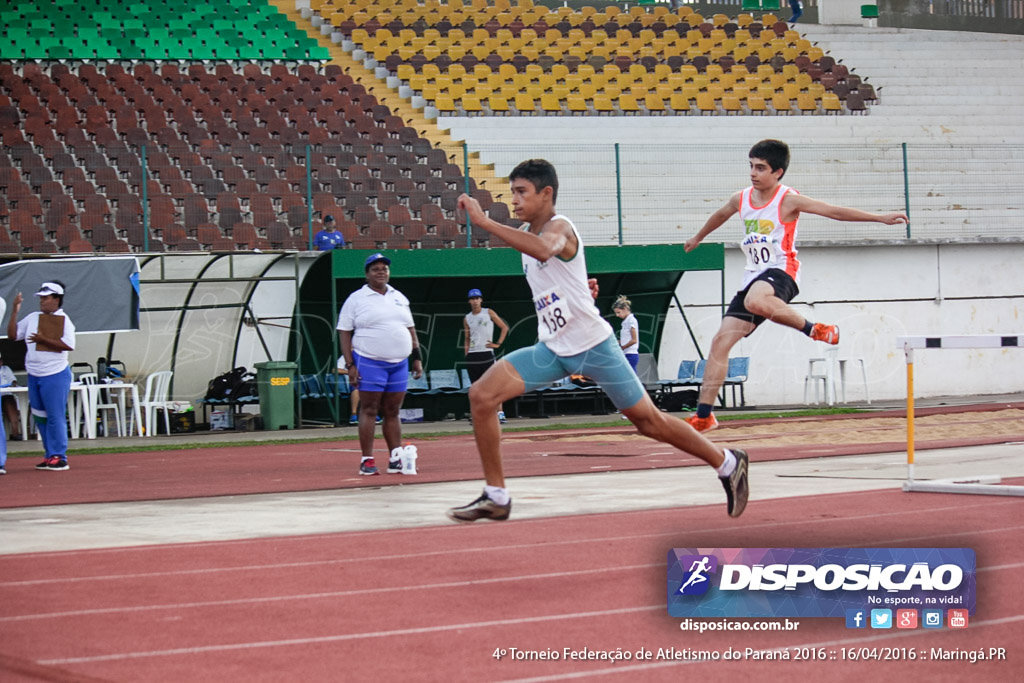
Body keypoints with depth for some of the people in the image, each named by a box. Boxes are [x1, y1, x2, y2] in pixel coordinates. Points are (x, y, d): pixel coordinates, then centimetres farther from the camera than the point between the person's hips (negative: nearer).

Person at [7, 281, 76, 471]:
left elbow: (69, 345, -17)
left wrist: (43, 340, -20)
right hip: (34, 375, 6)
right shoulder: (32, 318, 11)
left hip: (55, 375, -6)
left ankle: (59, 457, -1)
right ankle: (50, 455, 18)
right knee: (39, 416, 10)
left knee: (55, 416, -6)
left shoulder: (64, 321, -5)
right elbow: (12, 334, 9)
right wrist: (14, 311, 0)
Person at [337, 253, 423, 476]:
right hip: (369, 363, -5)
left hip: (399, 363, 5)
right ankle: (367, 461, -5)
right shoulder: (356, 299, 0)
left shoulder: (399, 298, 16)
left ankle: (396, 459, 7)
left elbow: (410, 329, 21)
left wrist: (417, 358, 13)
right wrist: (350, 365, -11)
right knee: (369, 411, -6)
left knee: (392, 412, 6)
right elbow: (344, 333, -3)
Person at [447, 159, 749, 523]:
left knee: (648, 420, 1)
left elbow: (543, 249, -44)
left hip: (593, 345, -7)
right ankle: (496, 497, -3)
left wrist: (484, 222, -46)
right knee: (481, 395, -10)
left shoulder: (559, 227, -17)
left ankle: (728, 463, 22)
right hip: (552, 350, 7)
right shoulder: (526, 233, 8)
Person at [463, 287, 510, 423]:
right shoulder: (467, 319, 14)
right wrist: (466, 349, 4)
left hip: (486, 353, -4)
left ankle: (500, 413, -13)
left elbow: (504, 327, 5)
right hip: (472, 355, 4)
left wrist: (498, 344, -4)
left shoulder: (489, 313, 4)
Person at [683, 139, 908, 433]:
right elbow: (720, 215, 32)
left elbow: (834, 211, -13)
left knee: (755, 300, -42)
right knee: (722, 340, -4)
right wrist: (698, 237, 49)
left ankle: (812, 329, -20)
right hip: (753, 277, 6)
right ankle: (704, 414, -1)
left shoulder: (788, 200, -9)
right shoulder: (741, 199, 9)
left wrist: (880, 217, -19)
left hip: (780, 272, -6)